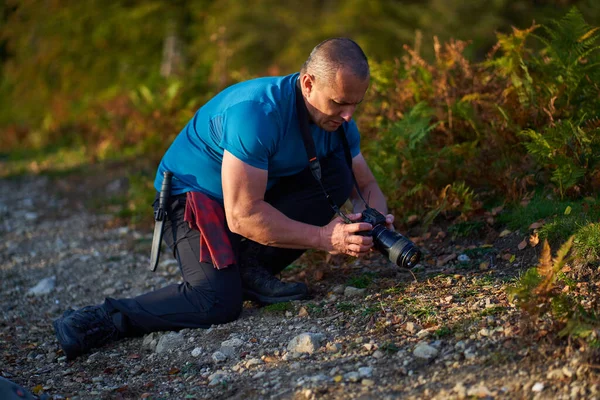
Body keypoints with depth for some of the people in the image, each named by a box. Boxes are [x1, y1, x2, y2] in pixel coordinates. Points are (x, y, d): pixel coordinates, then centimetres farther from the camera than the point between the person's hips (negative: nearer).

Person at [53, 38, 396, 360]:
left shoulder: (337, 116, -9)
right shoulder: (256, 113, -32)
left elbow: (367, 186, 3)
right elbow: (242, 216, -32)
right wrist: (323, 238, -32)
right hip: (192, 193, -8)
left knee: (339, 177, -13)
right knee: (219, 302, -29)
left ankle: (249, 269, -11)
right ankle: (101, 320, -16)